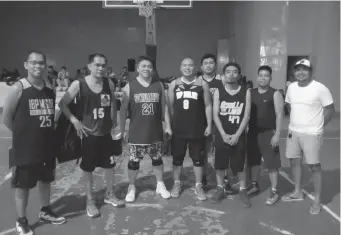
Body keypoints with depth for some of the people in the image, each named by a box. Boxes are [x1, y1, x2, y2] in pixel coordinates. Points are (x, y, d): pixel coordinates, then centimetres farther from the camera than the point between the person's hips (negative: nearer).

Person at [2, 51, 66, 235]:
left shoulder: (50, 89, 4)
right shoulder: (18, 88, -12)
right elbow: (6, 118, -9)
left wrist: (47, 132, 7)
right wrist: (23, 133, 0)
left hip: (47, 145, 6)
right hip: (25, 147, -5)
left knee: (46, 180, 18)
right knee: (23, 185, 5)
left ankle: (45, 211, 37)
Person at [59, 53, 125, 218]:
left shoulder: (109, 84, -2)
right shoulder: (78, 84, -13)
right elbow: (62, 104, -8)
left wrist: (114, 122, 10)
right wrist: (75, 121, -16)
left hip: (106, 133, 4)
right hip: (88, 134, -4)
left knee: (110, 165, 14)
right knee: (88, 169, 7)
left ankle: (109, 195, 33)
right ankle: (90, 201, 23)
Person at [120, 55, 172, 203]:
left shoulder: (158, 85, 3)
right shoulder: (129, 87, -4)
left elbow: (164, 107, 7)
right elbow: (123, 109, -3)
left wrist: (168, 126, 2)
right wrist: (122, 130, -6)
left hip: (155, 131, 2)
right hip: (136, 132, -2)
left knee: (157, 159, 14)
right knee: (134, 162, 7)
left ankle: (160, 185, 30)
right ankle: (131, 187, 24)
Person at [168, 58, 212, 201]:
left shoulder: (202, 84, 1)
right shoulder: (174, 84, 4)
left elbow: (208, 106, 3)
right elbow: (170, 106, 6)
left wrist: (209, 125, -3)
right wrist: (169, 125, 1)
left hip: (197, 128, -1)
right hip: (178, 128, 1)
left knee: (198, 158, 6)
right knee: (177, 158, 10)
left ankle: (198, 186, 19)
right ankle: (177, 184, 26)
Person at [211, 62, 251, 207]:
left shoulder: (246, 92, -1)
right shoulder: (218, 92, 1)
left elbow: (246, 116, -4)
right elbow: (215, 115, -2)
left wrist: (237, 135, -12)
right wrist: (224, 134, -12)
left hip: (238, 135, -1)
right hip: (222, 135, 1)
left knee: (239, 165, 5)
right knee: (220, 164, 8)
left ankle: (242, 191, 20)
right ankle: (220, 189, 24)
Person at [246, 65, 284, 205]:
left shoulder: (275, 94, -6)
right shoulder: (250, 93, 7)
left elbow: (279, 115, -9)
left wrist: (277, 134, -15)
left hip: (268, 133, -5)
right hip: (252, 132, 5)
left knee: (271, 163, -2)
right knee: (253, 161, 15)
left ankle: (274, 192, 9)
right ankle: (254, 185, 31)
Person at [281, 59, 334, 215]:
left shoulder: (320, 88, -14)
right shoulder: (291, 87, 3)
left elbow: (329, 109, -8)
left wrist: (318, 126, -3)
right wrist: (295, 123, 11)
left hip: (311, 134, -6)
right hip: (293, 131, 6)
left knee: (314, 166, 2)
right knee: (294, 161, 15)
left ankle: (317, 200, 14)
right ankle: (297, 192, 32)